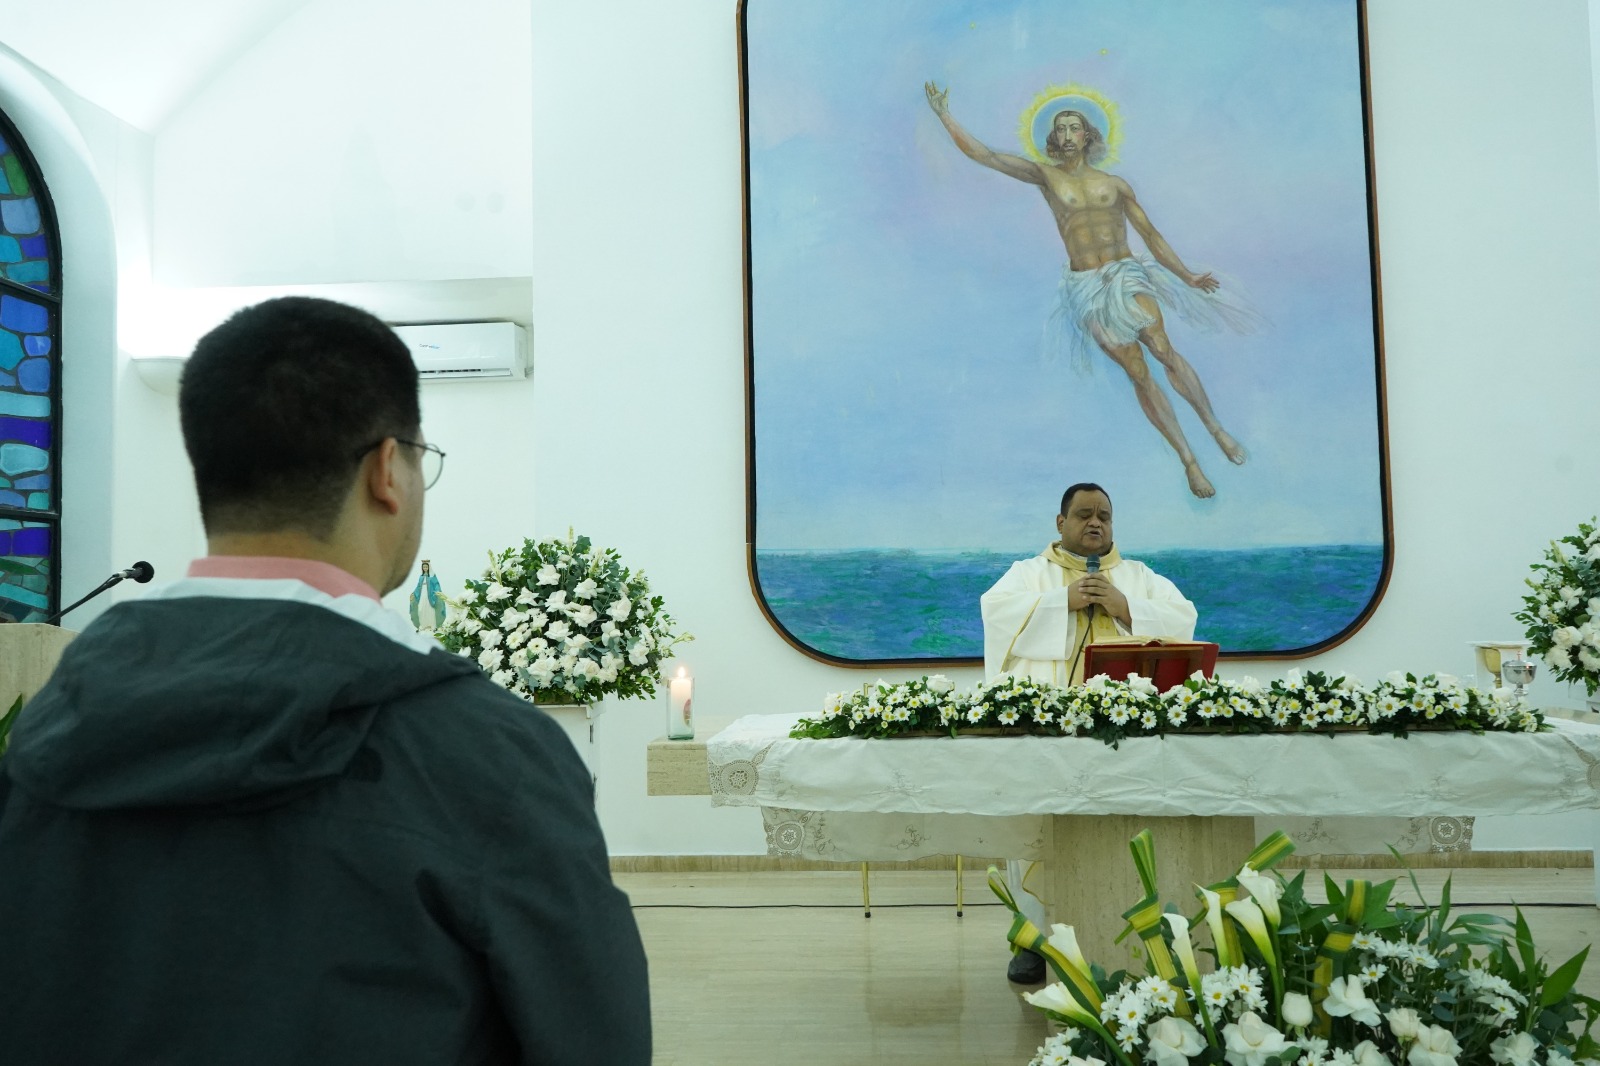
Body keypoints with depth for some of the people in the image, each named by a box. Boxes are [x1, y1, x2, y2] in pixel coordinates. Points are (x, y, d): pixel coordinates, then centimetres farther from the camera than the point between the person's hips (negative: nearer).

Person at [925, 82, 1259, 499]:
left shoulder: (1114, 184, 11)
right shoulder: (1044, 175, 7)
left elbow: (1151, 234, 13)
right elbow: (981, 154, 3)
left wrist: (1187, 276, 9)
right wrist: (945, 117, -2)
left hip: (1127, 275, 1)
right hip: (1087, 288, -1)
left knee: (1164, 350, -21)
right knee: (1138, 373, -5)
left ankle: (1216, 428, -8)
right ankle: (1189, 461, 0)